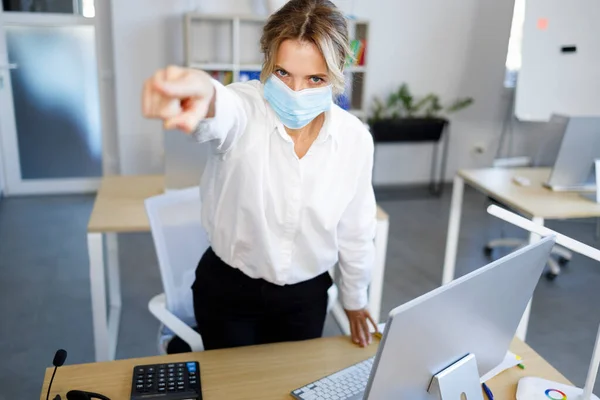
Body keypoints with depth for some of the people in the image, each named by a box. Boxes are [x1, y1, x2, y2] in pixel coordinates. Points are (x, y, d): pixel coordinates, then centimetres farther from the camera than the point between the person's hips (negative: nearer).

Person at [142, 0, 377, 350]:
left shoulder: (356, 138, -13)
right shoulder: (246, 109, -22)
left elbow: (356, 231, -1)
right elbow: (221, 111, -49)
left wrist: (355, 299, 11)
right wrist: (204, 93, -73)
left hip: (306, 296, 2)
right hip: (227, 289, -1)